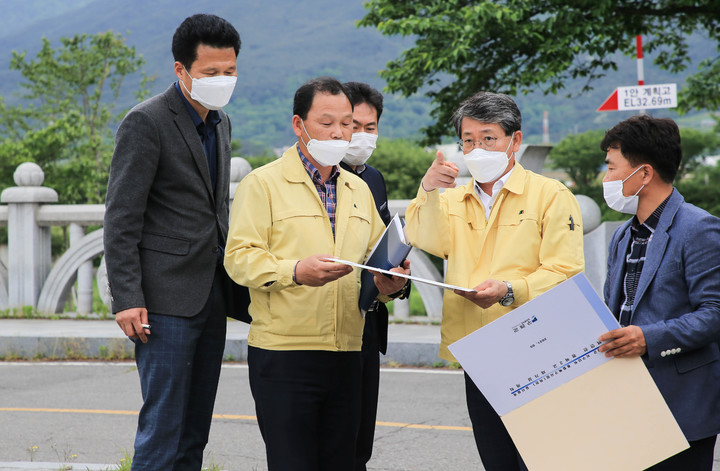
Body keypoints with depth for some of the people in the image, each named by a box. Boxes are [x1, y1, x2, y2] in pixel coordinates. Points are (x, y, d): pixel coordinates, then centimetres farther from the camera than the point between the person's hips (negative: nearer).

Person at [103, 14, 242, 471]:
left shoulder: (220, 122, 14)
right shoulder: (146, 123, -11)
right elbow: (121, 218, -13)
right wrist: (127, 298, -18)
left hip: (212, 296, 8)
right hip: (167, 298, -8)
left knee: (195, 431, 10)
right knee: (163, 424, -8)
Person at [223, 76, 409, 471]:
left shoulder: (358, 190, 18)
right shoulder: (263, 183, -1)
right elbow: (239, 257, -10)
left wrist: (387, 282, 0)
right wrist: (295, 272, -25)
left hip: (346, 354, 6)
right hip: (283, 353, -6)